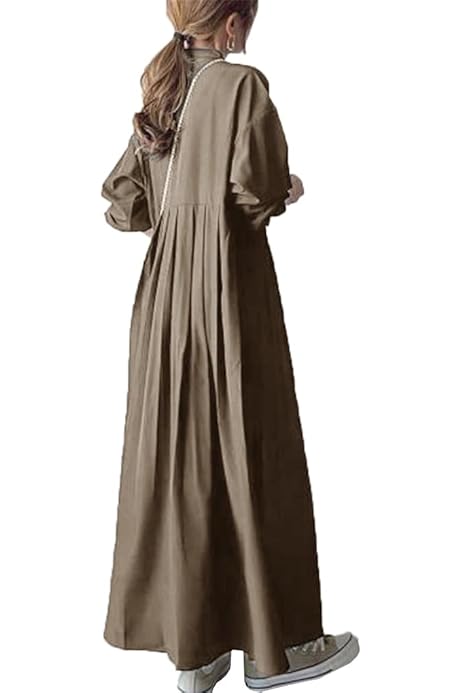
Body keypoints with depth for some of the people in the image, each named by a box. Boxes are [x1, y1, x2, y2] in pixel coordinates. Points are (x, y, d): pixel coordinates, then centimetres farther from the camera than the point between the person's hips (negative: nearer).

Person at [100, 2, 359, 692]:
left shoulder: (160, 97, 15)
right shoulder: (242, 82, -6)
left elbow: (123, 202, 13)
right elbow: (256, 187, -17)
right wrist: (287, 191, 3)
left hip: (166, 290, 7)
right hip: (231, 284, -7)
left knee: (176, 460, 8)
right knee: (250, 457, 3)